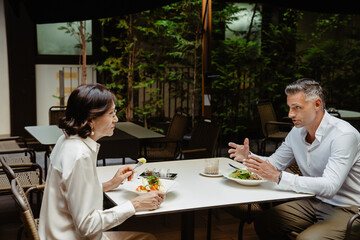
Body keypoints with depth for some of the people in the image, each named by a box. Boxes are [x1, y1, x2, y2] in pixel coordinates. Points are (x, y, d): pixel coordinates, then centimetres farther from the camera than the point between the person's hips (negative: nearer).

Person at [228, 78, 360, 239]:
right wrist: (249, 157, -7)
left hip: (347, 209, -6)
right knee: (263, 223, -5)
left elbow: (329, 186, -33)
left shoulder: (344, 135, -23)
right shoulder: (297, 132, 1)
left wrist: (278, 177, -39)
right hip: (314, 202, 7)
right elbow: (275, 163, 13)